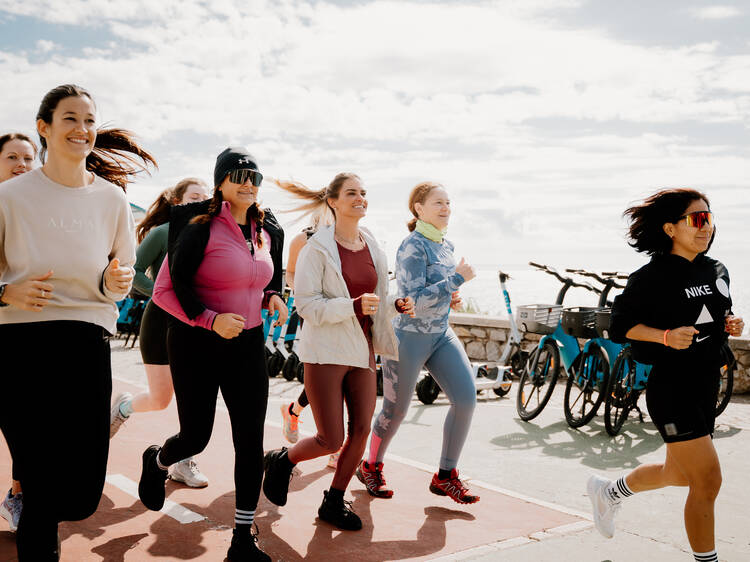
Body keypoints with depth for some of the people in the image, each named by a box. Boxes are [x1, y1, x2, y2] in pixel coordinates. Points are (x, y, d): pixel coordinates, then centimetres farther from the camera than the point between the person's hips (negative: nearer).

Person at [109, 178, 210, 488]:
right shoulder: (162, 233, -8)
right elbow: (134, 272, -12)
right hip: (162, 320, -5)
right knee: (161, 399, -1)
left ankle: (183, 463, 12)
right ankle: (123, 407, 34)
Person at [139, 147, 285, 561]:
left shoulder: (269, 231, 6)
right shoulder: (200, 227, -12)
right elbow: (165, 290, -13)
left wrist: (272, 297, -2)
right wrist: (211, 319, -24)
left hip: (248, 345, 5)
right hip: (196, 345, -5)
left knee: (250, 439, 0)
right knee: (195, 437, 5)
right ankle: (156, 461, 44)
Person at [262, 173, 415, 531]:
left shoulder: (373, 248, 8)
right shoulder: (318, 248, -9)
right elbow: (306, 305, -13)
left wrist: (396, 305, -2)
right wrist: (353, 305, -24)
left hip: (362, 349, 6)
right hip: (326, 351, -6)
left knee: (361, 430, 4)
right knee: (331, 441, -2)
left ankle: (334, 501, 23)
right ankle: (280, 461, 28)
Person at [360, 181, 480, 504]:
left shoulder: (446, 246, 10)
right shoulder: (413, 247, -16)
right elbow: (415, 299, -24)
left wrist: (451, 295, 8)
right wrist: (457, 278, -21)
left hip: (441, 334, 7)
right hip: (409, 337, -7)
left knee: (466, 398, -8)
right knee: (395, 411, 6)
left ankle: (445, 477, 7)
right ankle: (371, 468, 32)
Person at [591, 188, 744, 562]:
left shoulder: (717, 272, 8)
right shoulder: (653, 276, -13)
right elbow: (621, 324, -12)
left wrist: (731, 323, -1)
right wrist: (666, 336, -26)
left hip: (707, 384, 8)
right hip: (671, 388, -8)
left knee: (679, 474, 21)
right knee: (708, 481, -9)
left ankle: (608, 491, 45)